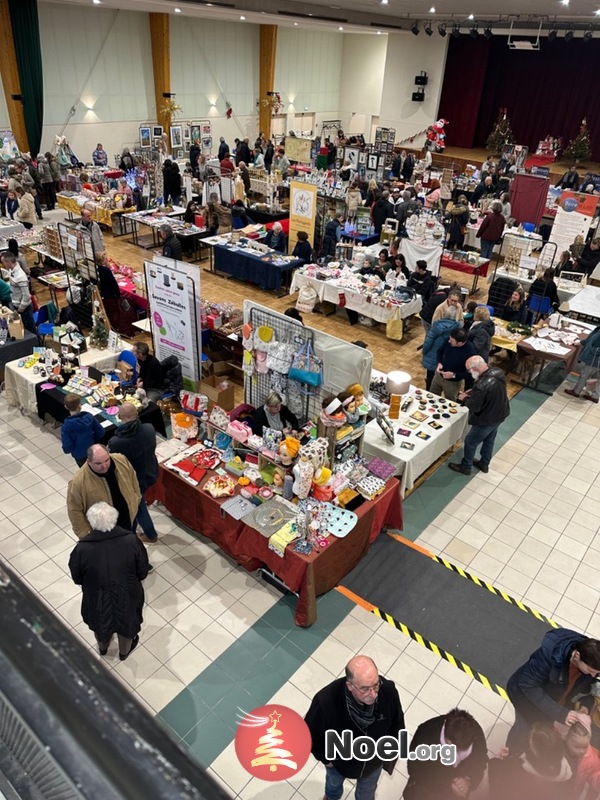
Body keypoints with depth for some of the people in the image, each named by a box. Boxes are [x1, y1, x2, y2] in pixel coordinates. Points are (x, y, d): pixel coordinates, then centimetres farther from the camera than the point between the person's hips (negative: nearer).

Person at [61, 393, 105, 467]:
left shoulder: (66, 426, -26)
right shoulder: (89, 417, -20)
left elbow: (67, 448, -25)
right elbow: (101, 433, -10)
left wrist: (67, 450, -1)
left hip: (79, 455, -2)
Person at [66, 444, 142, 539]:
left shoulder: (121, 460, -21)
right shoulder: (78, 482, -33)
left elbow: (133, 480, -1)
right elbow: (75, 510, -20)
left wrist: (136, 502, 8)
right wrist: (85, 534, -13)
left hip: (128, 519, 4)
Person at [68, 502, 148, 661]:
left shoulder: (82, 548, -26)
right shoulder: (131, 540, -25)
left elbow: (77, 579, -8)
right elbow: (143, 572, -12)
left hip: (98, 600, 1)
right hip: (127, 597, 0)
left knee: (100, 623, 33)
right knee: (126, 623, 30)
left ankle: (102, 648, 62)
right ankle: (124, 651, 57)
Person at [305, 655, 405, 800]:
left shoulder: (388, 691, -37)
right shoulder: (326, 701, -44)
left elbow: (397, 722, -12)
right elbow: (310, 731, -21)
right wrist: (325, 757, -7)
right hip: (338, 760, 0)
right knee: (334, 782, 35)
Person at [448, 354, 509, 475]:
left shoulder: (481, 385, -37)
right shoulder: (497, 372, -10)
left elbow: (474, 407, -25)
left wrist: (465, 398, -6)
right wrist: (474, 392, 2)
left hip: (486, 420, -8)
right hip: (500, 414, 8)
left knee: (470, 442, 15)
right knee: (489, 440, 28)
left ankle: (466, 467, 35)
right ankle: (484, 464, 48)